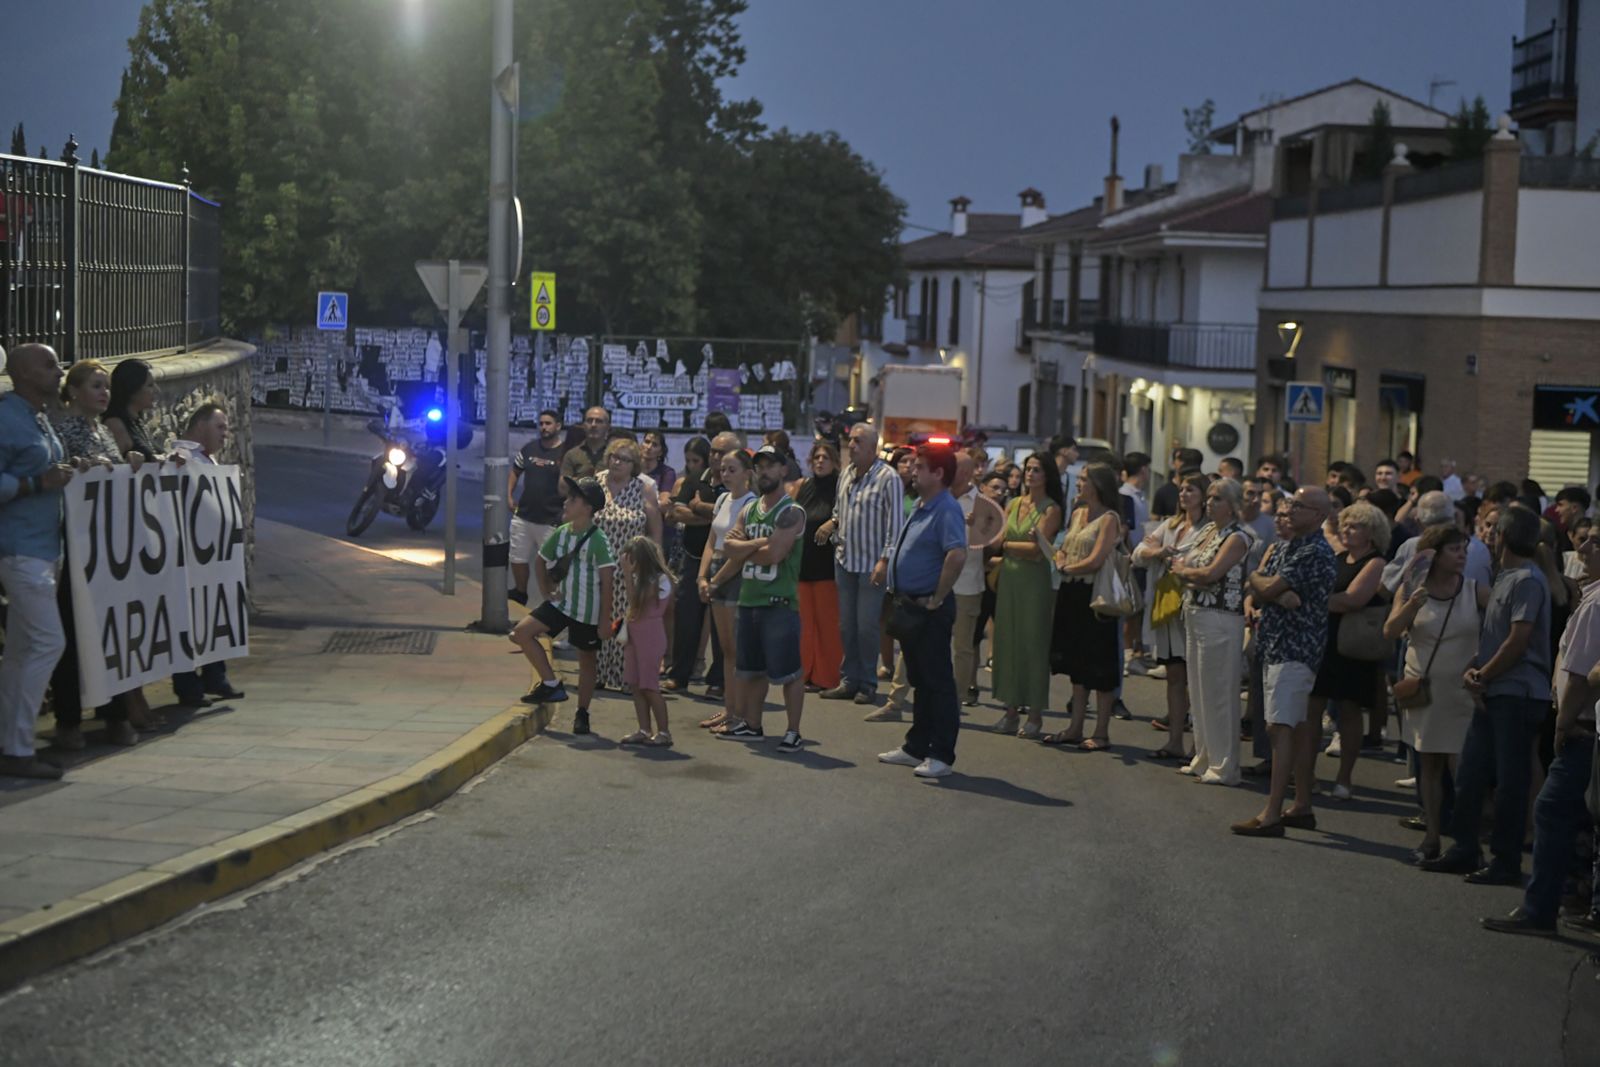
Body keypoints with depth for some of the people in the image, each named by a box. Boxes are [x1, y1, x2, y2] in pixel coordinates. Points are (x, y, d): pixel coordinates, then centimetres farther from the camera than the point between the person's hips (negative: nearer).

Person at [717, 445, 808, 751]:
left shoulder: (791, 513, -9)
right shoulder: (749, 510, 13)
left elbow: (773, 554, -20)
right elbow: (732, 549, 3)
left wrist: (743, 549, -4)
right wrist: (757, 544, -12)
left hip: (779, 602, -7)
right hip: (749, 599, 8)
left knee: (787, 671, -4)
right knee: (752, 668, 16)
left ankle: (793, 732, 2)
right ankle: (751, 725, 27)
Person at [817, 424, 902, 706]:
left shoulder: (888, 478, -12)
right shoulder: (846, 474, 9)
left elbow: (895, 523, -14)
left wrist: (885, 560, -18)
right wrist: (833, 524, 4)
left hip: (871, 564, -7)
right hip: (845, 559, 7)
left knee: (867, 627, -3)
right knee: (847, 625, 11)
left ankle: (868, 685, 6)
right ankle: (849, 680, 19)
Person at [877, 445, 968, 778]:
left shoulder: (946, 510, -17)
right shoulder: (920, 507, 13)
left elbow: (957, 555, -31)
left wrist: (936, 599, -23)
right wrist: (901, 600, 17)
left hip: (930, 610, -10)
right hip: (909, 606, 10)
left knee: (937, 682, -3)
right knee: (920, 681, 17)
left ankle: (941, 756, 2)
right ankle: (916, 748, 27)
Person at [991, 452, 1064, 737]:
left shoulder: (1051, 509, -5)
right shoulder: (1013, 505, 12)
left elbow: (1037, 549, -12)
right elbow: (1000, 542, 9)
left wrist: (1007, 545, -2)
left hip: (1035, 581, -5)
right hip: (1009, 578, 5)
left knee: (1033, 644, -1)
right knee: (1007, 641, 5)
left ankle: (1035, 714, 5)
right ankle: (1011, 708, 11)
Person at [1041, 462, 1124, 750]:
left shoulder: (1109, 518, -10)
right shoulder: (1078, 513, 13)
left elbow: (1095, 561, -18)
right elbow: (1062, 550, 19)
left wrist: (1067, 568, -4)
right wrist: (1060, 561, -3)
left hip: (1095, 595, -8)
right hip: (1072, 594, 8)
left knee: (1099, 666, -2)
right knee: (1077, 664, 13)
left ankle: (1102, 733, 3)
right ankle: (1076, 728, 19)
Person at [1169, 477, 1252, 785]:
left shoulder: (1237, 537, -11)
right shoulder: (1207, 530, 15)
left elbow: (1212, 573, -22)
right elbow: (1181, 563, 14)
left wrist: (1183, 571, -5)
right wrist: (1182, 569, -9)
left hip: (1220, 619, -9)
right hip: (1194, 615, 9)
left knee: (1218, 693, -5)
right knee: (1200, 690, 13)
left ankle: (1224, 768, 1)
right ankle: (1204, 759, 22)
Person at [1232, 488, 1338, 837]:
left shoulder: (1315, 553, -14)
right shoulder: (1284, 547, 16)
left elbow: (1266, 587, -18)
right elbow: (1257, 594, 8)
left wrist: (1259, 580, 5)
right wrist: (1279, 595, -13)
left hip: (1295, 648, -10)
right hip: (1279, 646, 10)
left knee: (1280, 727, -14)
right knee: (1299, 726, 13)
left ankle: (1272, 814, -17)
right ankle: (1302, 806, 18)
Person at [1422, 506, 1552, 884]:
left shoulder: (1527, 580, -13)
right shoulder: (1504, 578, 17)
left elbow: (1518, 641, -18)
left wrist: (1483, 675, -9)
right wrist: (1472, 669, 1)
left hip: (1518, 694, -9)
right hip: (1494, 693, 9)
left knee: (1509, 780, -3)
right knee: (1470, 773, 11)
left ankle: (1507, 863, 3)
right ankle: (1464, 850, 19)